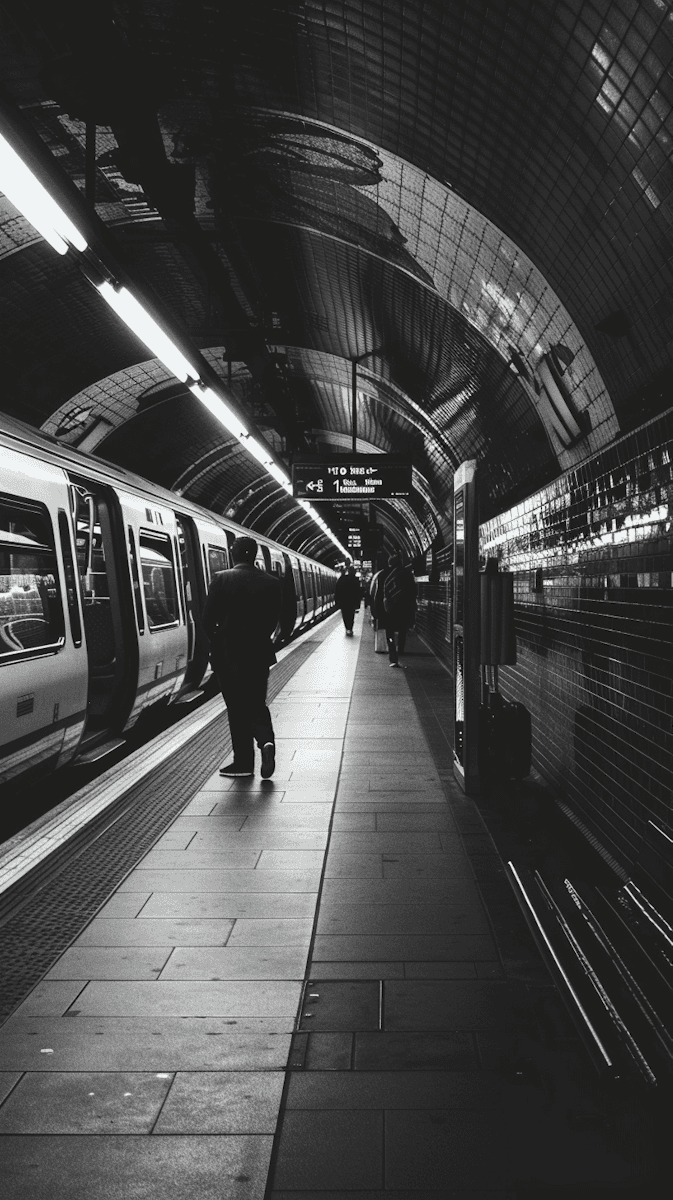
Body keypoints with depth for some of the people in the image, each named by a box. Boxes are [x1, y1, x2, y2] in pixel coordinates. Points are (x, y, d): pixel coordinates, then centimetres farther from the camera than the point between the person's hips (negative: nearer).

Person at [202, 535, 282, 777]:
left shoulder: (221, 579, -9)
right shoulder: (271, 583, -2)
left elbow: (208, 618, -7)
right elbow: (273, 620, 1)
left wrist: (217, 644, 11)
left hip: (228, 655, -2)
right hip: (259, 653, 2)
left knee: (237, 707, 7)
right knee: (256, 703, 15)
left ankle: (243, 762, 12)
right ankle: (266, 741, -10)